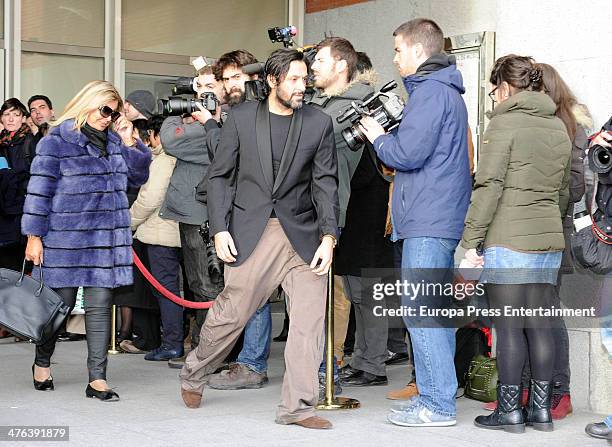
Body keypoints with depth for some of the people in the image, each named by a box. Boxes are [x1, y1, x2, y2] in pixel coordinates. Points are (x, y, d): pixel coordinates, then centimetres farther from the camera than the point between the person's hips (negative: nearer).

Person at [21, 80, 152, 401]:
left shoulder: (114, 142, 14)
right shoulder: (58, 140, -3)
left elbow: (138, 177, 18)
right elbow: (39, 189, -5)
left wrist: (130, 142, 5)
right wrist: (34, 236, -8)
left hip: (106, 238, 4)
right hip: (64, 237, -4)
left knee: (100, 304, 0)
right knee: (61, 302, 5)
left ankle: (97, 379, 3)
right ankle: (42, 363, 29)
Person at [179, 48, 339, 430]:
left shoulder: (319, 123, 5)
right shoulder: (242, 117, 4)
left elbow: (326, 183, 3)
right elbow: (219, 176, 6)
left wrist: (328, 237, -8)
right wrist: (220, 229, -3)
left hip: (303, 234, 2)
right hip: (250, 232, -1)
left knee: (310, 320, -5)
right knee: (230, 312, 3)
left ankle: (298, 406, 4)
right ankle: (194, 374, 30)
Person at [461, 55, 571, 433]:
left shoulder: (505, 123, -7)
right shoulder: (559, 128, 14)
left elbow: (490, 185, -13)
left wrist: (472, 238, -9)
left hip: (508, 241, -7)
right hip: (550, 240, 7)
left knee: (509, 327, -1)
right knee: (539, 324, 10)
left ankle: (510, 411, 4)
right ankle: (541, 410, 15)